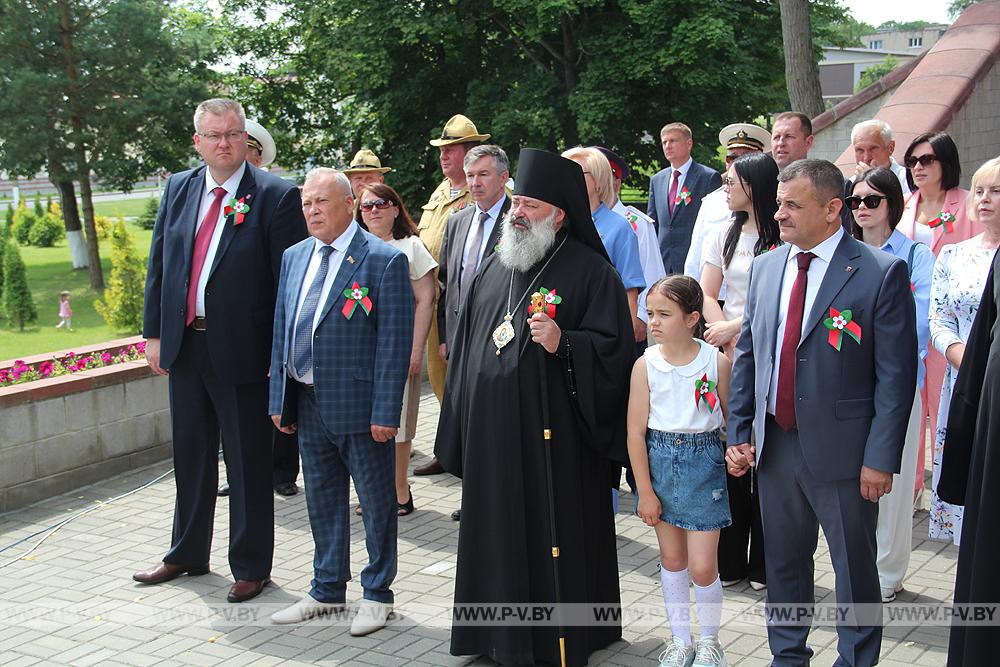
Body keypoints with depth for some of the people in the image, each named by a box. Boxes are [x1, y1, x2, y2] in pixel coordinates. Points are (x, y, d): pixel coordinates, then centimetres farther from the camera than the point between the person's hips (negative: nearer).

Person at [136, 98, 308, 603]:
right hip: (184, 346, 6)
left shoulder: (275, 196, -9)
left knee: (248, 463, 6)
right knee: (191, 456, 19)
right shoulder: (178, 188, 8)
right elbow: (158, 263, 12)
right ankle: (187, 555, 36)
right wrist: (154, 333, 7)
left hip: (241, 349, -5)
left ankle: (250, 566, 21)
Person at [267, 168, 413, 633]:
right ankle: (327, 590, 32)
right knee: (322, 500, 17)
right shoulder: (294, 257, 9)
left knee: (376, 501, 7)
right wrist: (279, 399, 9)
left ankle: (377, 595, 23)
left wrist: (385, 412, -17)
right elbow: (281, 331, 13)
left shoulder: (385, 260, -11)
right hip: (308, 403, 6)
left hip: (359, 404, -6)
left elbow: (394, 343, -14)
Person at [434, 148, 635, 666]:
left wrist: (563, 344, -26)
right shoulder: (493, 269, 14)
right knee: (499, 531, 12)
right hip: (492, 436, 6)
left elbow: (614, 345, -10)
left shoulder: (589, 270, -7)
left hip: (552, 436, -6)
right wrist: (459, 424, 15)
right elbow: (467, 346, 17)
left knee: (553, 537, 2)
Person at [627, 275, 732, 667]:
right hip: (659, 460, 2)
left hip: (703, 461, -2)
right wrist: (645, 492, -5)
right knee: (671, 558, 13)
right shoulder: (646, 364, -7)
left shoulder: (717, 362, -9)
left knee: (702, 566, -1)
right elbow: (636, 432, -5)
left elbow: (730, 419, 2)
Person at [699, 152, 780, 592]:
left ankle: (763, 564, 11)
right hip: (731, 359, 5)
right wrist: (730, 343, -3)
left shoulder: (786, 238, -7)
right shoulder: (726, 234, 13)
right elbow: (707, 295, 10)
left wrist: (735, 327, -13)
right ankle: (730, 560, 17)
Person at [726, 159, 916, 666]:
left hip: (840, 450, -5)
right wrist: (737, 433, 5)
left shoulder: (881, 273, -11)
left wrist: (880, 457, -14)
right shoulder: (765, 268, 6)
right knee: (782, 563, 18)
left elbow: (897, 374, -11)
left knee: (855, 571, 9)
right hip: (774, 446, 5)